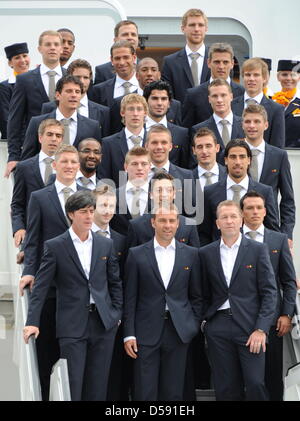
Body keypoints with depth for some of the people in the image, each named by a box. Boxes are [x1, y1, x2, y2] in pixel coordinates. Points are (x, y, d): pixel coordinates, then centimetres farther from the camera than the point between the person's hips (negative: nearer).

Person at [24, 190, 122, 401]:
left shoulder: (106, 244, 8)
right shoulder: (55, 246, -2)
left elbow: (115, 283, 14)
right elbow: (41, 286, -4)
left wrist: (117, 314, 7)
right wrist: (32, 322, -10)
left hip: (104, 322, 3)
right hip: (72, 325, -3)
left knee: (98, 385, 6)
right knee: (72, 383, -4)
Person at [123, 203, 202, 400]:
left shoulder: (191, 254, 7)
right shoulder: (136, 254, 3)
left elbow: (196, 295, 11)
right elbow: (130, 298, 2)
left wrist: (195, 326, 4)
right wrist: (129, 334, -3)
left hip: (179, 331, 1)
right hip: (147, 331, -1)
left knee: (174, 392, 6)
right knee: (145, 391, -1)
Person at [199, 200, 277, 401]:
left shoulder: (258, 250, 2)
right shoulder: (206, 253, 10)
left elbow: (269, 292, -2)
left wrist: (261, 329, -10)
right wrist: (204, 322, 3)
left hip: (250, 325, -2)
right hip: (218, 327, 2)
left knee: (255, 383, -9)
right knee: (226, 389, 4)